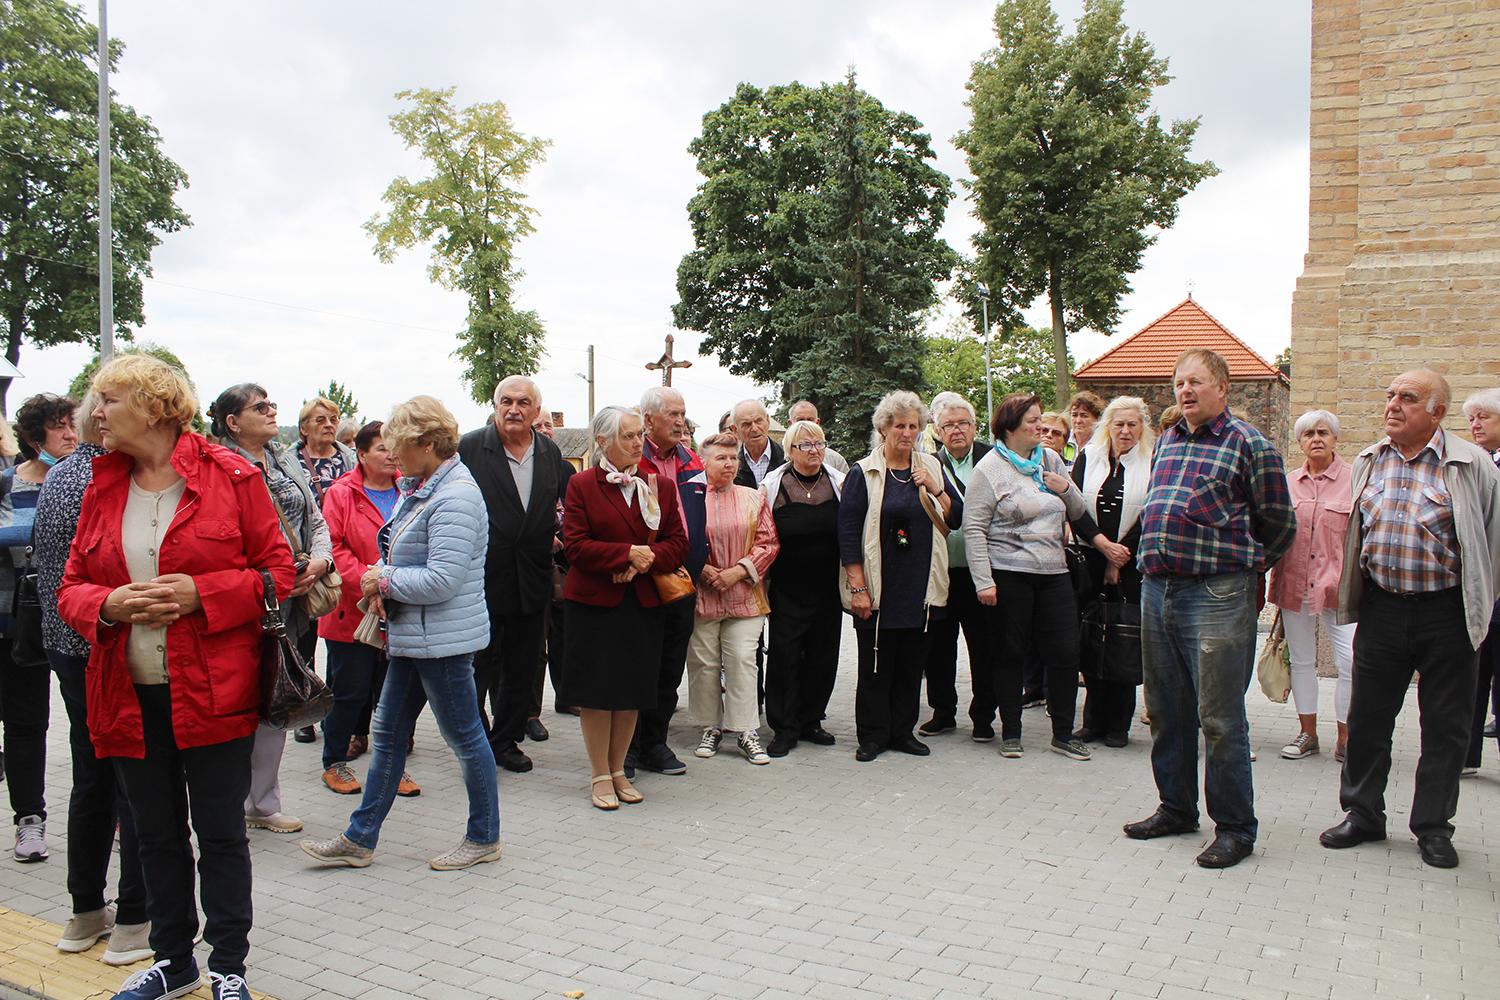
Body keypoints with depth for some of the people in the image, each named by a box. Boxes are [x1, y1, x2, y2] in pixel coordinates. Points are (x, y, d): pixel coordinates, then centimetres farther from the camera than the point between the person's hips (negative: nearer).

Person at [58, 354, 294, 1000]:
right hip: (129, 695, 5)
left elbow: (278, 572, -6)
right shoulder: (102, 488, 8)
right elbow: (71, 589, 10)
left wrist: (201, 593, -19)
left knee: (221, 835, 6)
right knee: (157, 836, 18)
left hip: (213, 691, -4)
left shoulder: (230, 476, -6)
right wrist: (107, 605, -12)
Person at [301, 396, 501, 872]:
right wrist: (380, 583, -1)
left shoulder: (455, 497, -20)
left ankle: (484, 838, 21)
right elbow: (398, 551, 20)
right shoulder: (418, 487, 10)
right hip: (411, 636, 10)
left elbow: (442, 579, -26)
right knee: (388, 732, 15)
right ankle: (360, 839, 26)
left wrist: (385, 580, -12)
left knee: (464, 736, 4)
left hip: (443, 639, -10)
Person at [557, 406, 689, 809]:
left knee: (633, 688, 9)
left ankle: (618, 770, 24)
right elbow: (575, 545, -11)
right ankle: (600, 776, 15)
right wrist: (627, 554, -19)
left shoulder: (659, 486, 7)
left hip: (643, 602, 4)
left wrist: (647, 560, -14)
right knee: (597, 688, 2)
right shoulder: (581, 485, -4)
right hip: (594, 601, -3)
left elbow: (678, 542, 5)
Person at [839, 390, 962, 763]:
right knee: (875, 665, 3)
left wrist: (935, 489, -8)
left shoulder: (931, 467, 9)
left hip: (921, 588, 4)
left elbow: (955, 519, 10)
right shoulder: (863, 473, -4)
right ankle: (873, 736, 15)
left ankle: (902, 731, 23)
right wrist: (857, 588, -12)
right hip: (878, 590, -4)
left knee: (912, 663, 10)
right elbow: (847, 532, -7)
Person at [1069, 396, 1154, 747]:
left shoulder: (1152, 464, 2)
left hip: (1133, 567, -2)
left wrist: (1120, 559, -9)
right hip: (1092, 562, 2)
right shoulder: (1088, 458, 7)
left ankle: (1119, 725, 10)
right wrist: (1104, 548, -11)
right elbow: (1076, 507, -1)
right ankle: (1094, 720, 13)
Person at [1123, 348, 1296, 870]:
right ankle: (1176, 808, 28)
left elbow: (1279, 524, 2)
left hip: (1214, 595, -7)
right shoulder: (1167, 441, 16)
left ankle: (1234, 827, 11)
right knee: (1166, 710, 14)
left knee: (1219, 717, -2)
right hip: (1156, 590, 7)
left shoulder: (1249, 444, -4)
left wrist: (1243, 564, 12)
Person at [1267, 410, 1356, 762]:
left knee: (1350, 663, -8)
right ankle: (1307, 733, 23)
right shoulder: (1288, 483, 11)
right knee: (1301, 660, 11)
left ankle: (1345, 738, 7)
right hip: (1294, 584, 4)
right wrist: (1276, 584, 12)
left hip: (1339, 585, -4)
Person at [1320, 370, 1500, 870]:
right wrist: (1349, 591, 16)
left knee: (1445, 726, 7)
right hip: (1381, 609, 4)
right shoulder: (1369, 462, 8)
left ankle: (1433, 827, 21)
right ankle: (1362, 814, 23)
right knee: (1367, 719, 9)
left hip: (1445, 612, -3)